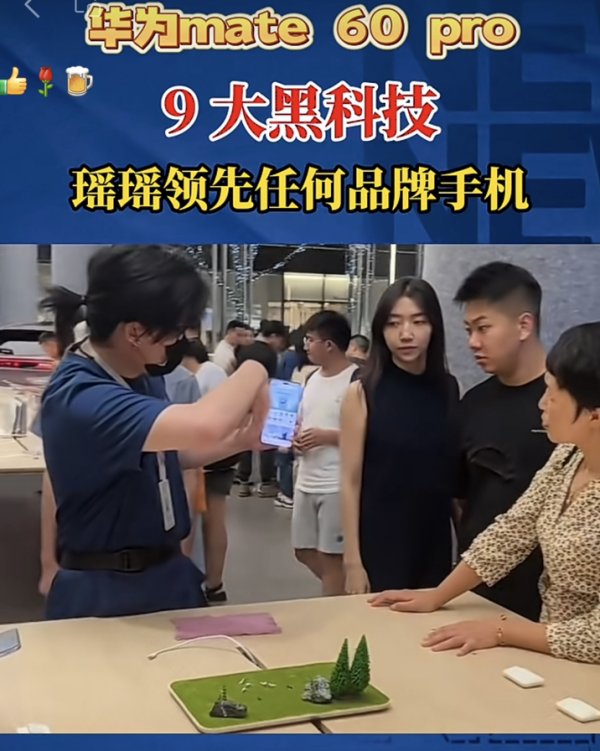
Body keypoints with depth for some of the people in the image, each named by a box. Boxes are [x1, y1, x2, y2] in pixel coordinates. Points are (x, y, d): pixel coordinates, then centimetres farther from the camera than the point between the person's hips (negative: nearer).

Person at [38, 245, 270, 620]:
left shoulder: (144, 374, -1)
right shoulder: (79, 398, -29)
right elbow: (202, 427, -42)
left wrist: (240, 441, -2)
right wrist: (253, 373, -22)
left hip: (169, 574, 8)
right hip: (104, 593, -8)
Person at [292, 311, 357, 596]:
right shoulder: (313, 379, 13)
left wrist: (328, 437, -20)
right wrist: (296, 439, 2)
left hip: (337, 485, -9)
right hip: (306, 481, 9)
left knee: (331, 556, 1)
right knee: (304, 552, 16)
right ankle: (343, 593, 35)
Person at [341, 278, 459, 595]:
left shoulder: (449, 389, 3)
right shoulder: (362, 393, -7)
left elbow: (455, 474, 6)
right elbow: (351, 481, -8)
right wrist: (352, 560, -10)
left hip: (435, 544, 3)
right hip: (379, 545, -3)